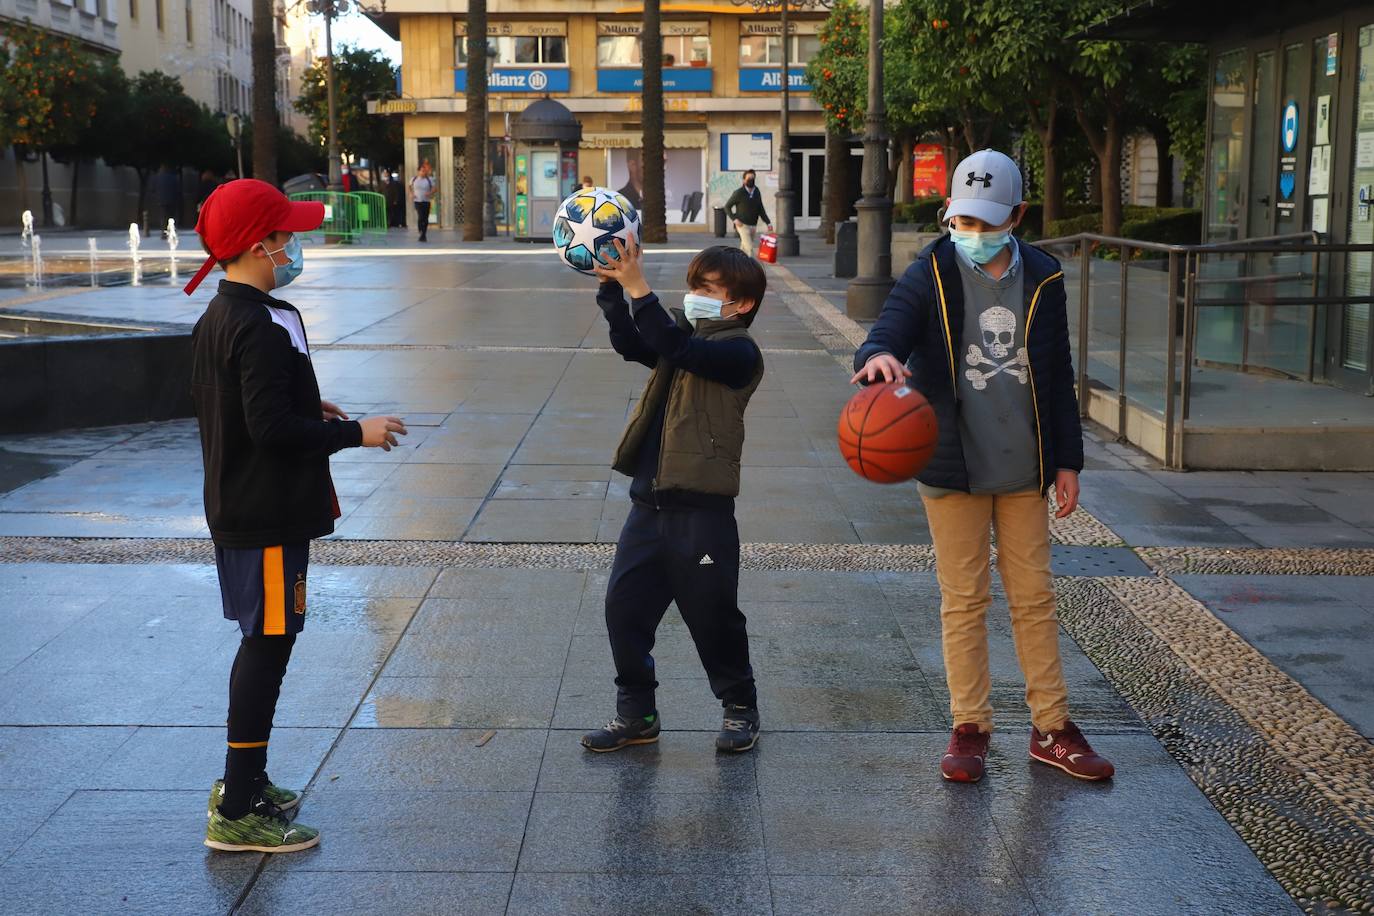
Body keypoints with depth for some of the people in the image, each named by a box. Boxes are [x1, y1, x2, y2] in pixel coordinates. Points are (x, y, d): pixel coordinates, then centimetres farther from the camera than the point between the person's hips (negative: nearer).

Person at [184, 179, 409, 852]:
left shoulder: (215, 318, 11)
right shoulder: (264, 327, -21)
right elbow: (275, 428, -25)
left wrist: (308, 411, 18)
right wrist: (355, 432, -15)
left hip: (234, 510, 10)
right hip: (269, 517, -10)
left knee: (262, 642, 19)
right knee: (267, 647, -4)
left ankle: (243, 782, 31)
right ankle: (237, 814, 3)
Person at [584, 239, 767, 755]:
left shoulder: (738, 351, -9)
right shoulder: (683, 335, 14)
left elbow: (678, 349, -25)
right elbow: (631, 343, -1)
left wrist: (639, 289, -29)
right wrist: (612, 287, -13)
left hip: (703, 508, -7)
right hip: (649, 503, 7)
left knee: (712, 614, 4)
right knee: (623, 606, 6)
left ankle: (739, 707, 24)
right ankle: (636, 712, 19)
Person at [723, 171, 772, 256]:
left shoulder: (757, 192, 7)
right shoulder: (739, 193, -8)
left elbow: (761, 210, 12)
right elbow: (727, 206, -2)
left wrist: (768, 223, 3)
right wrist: (735, 219, -13)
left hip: (753, 226, 6)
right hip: (743, 225, -6)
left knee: (744, 248, 12)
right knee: (750, 249, -13)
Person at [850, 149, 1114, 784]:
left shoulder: (1041, 281, 3)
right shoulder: (931, 275, -5)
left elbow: (1058, 378, 9)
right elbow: (888, 332, -20)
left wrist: (1067, 461, 8)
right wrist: (878, 356, -45)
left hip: (1023, 470, 2)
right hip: (953, 468, -2)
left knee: (1034, 598, 9)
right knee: (964, 600, 5)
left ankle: (1051, 728, 19)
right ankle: (970, 728, 16)